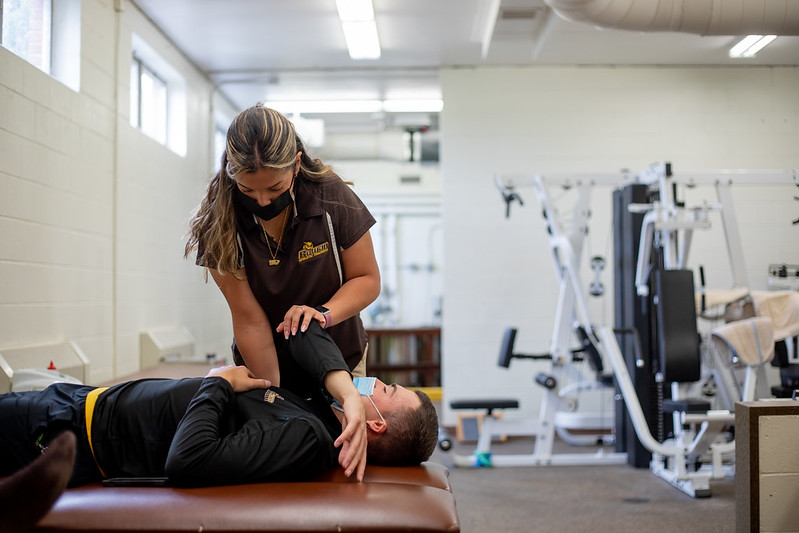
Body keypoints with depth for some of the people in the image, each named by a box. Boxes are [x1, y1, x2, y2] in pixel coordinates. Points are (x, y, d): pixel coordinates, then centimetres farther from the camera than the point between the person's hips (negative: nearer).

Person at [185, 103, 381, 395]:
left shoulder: (333, 197, -16)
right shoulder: (218, 222, -18)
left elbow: (367, 279, -8)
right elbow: (249, 320, -18)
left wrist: (324, 312, -26)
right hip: (263, 367, 0)